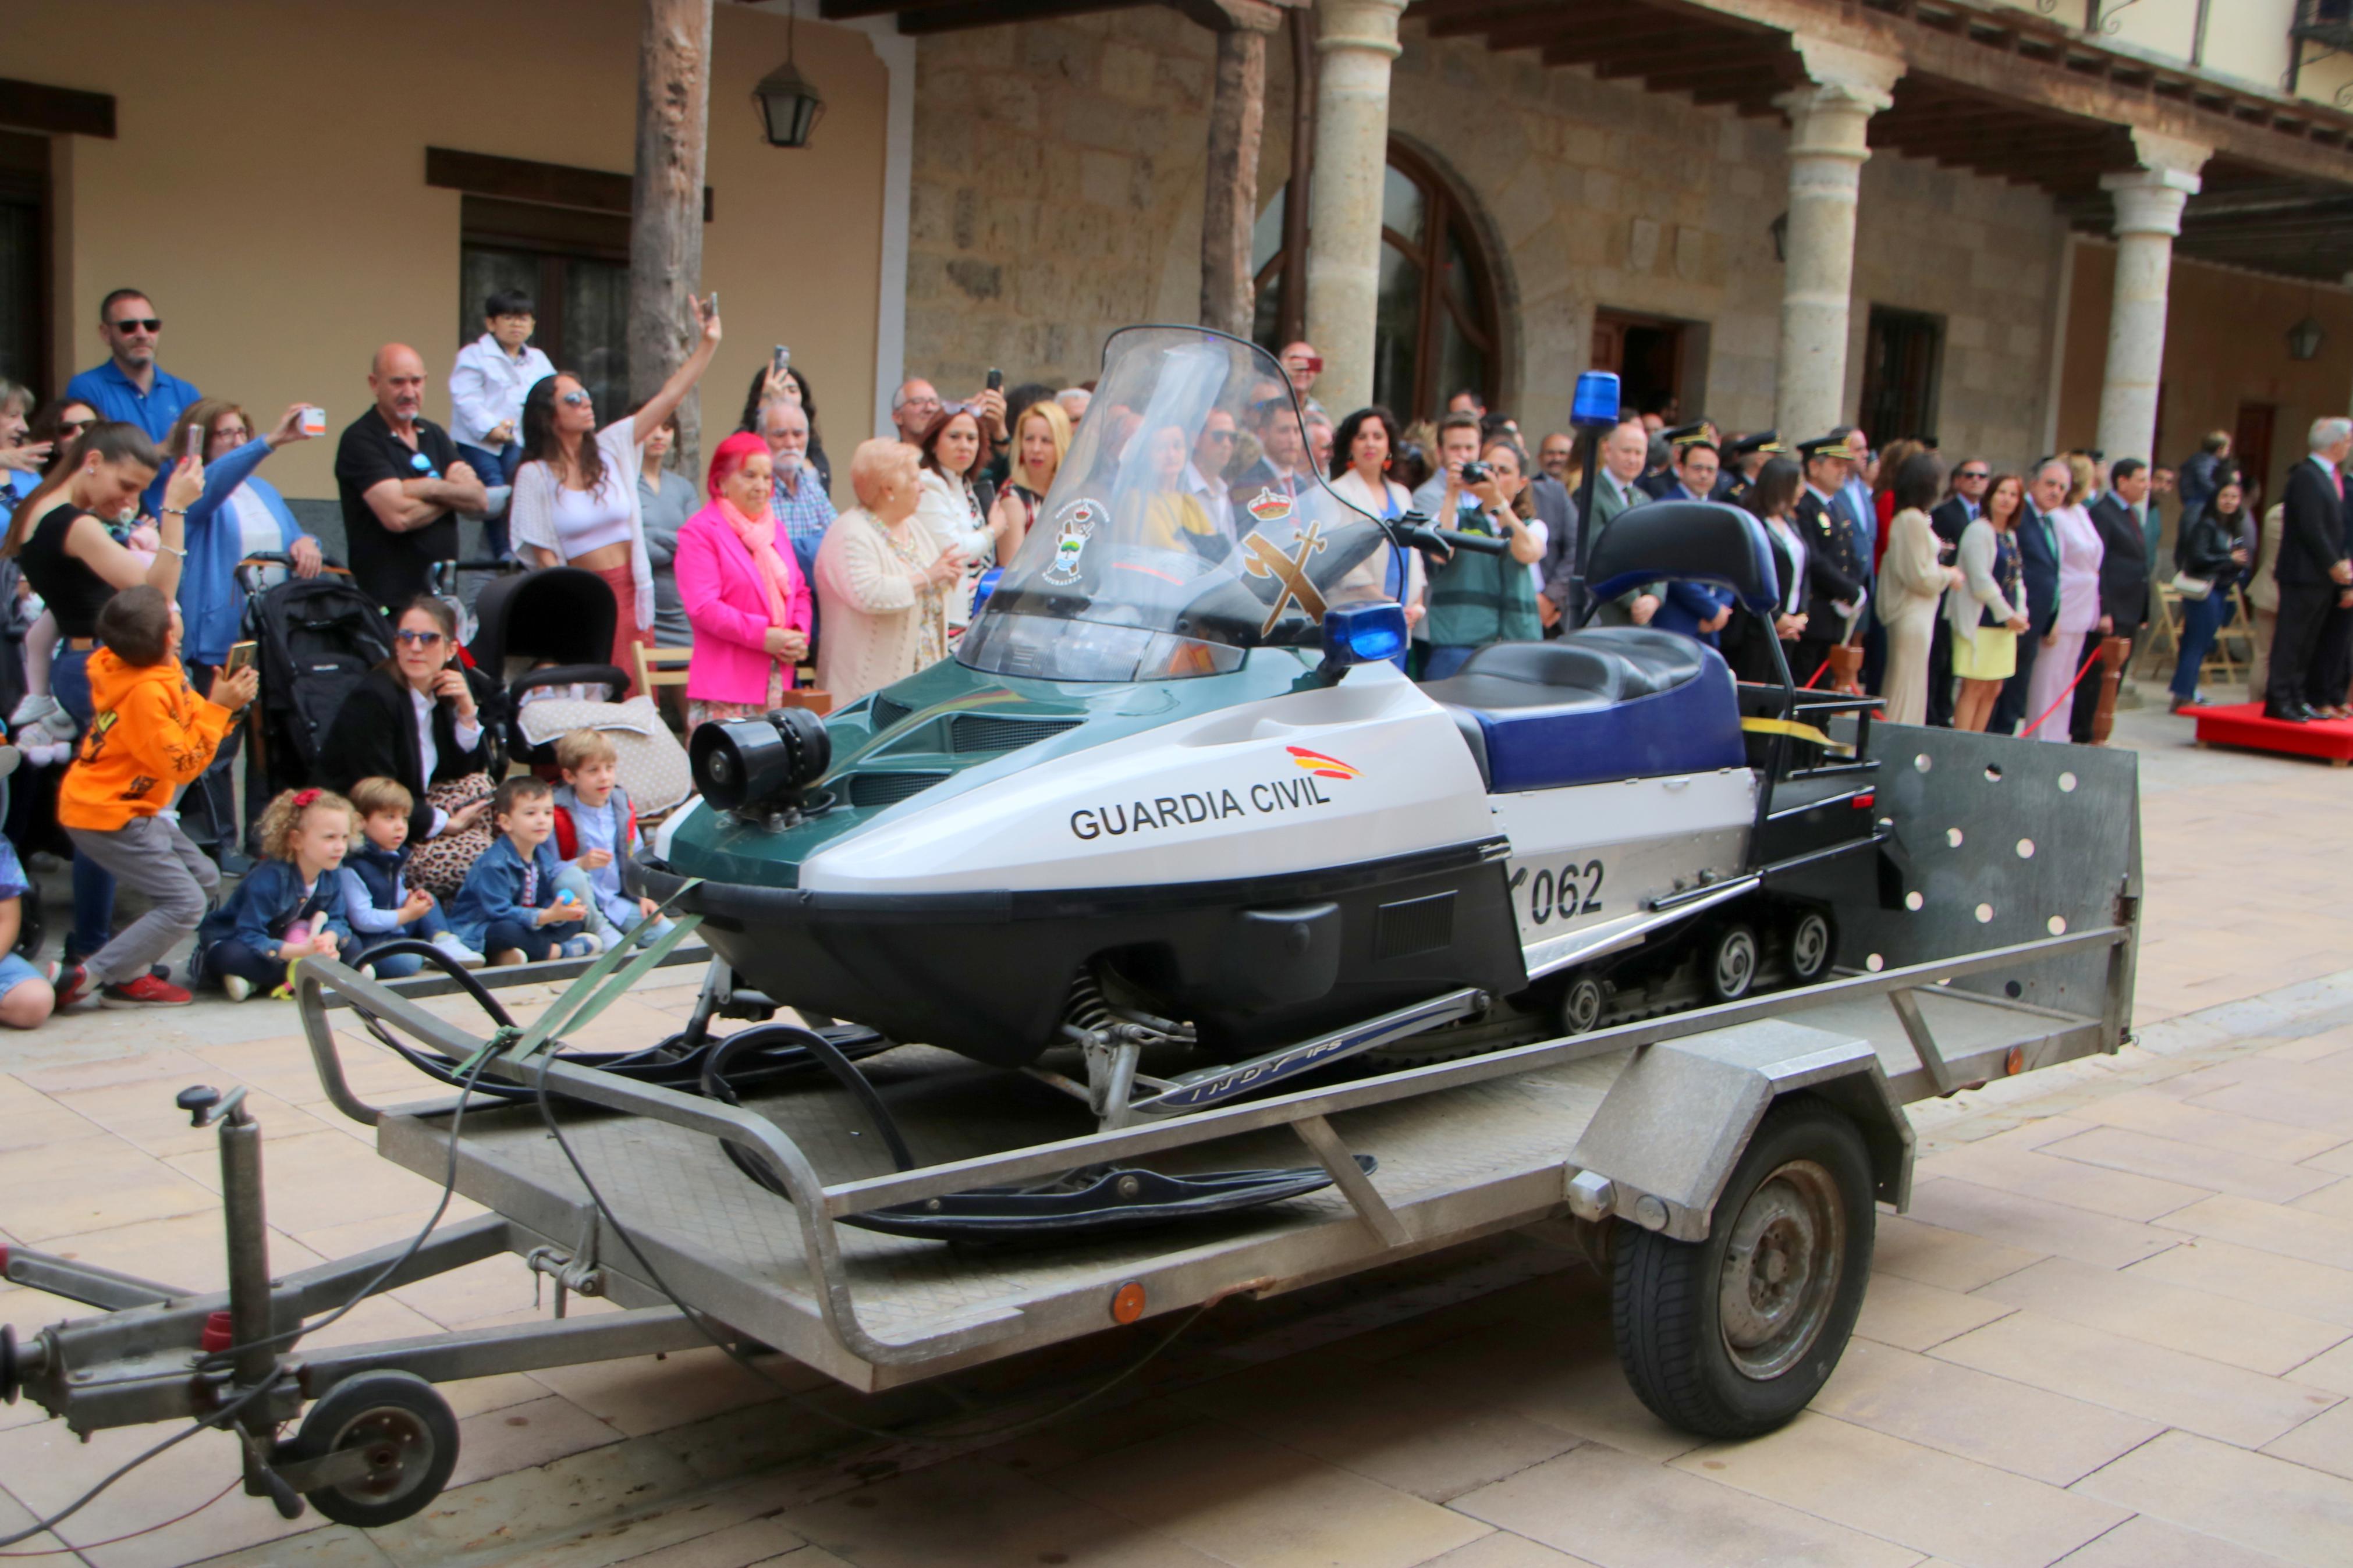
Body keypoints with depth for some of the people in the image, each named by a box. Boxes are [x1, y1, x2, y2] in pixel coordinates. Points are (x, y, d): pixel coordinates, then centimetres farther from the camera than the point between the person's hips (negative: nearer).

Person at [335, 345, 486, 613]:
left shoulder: (434, 435, 15)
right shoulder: (360, 440, -5)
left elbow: (481, 499, 3)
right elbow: (398, 516, -18)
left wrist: (432, 488, -14)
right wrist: (454, 492, -3)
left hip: (443, 592, 6)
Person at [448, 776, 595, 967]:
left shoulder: (543, 857, 6)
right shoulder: (493, 864, -21)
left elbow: (549, 902, 0)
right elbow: (500, 912, -28)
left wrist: (562, 910, -25)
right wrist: (548, 916, -37)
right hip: (478, 933, -8)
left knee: (572, 924, -3)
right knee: (506, 931, -39)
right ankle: (561, 950, -19)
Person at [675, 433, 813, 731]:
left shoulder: (773, 528, 20)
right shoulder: (700, 532, -4)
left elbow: (800, 591, 21)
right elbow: (702, 607, -13)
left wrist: (799, 635, 1)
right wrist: (764, 636, -16)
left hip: (779, 680, 6)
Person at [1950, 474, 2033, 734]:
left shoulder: (2011, 535, 16)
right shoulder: (1979, 530, -9)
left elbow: (2016, 578, 16)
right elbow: (1980, 579, -15)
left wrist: (2021, 612, 0)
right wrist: (2008, 615, -12)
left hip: (2004, 624, 8)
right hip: (1980, 622, -8)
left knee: (1993, 690, 8)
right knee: (1973, 689, -8)